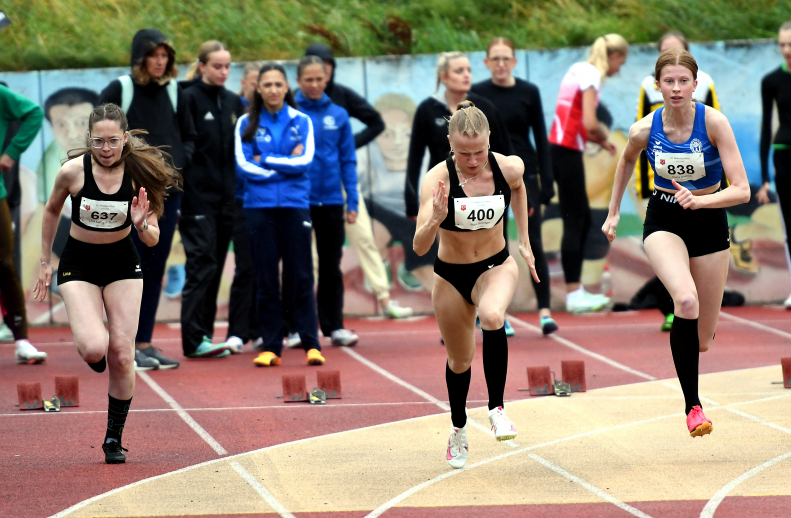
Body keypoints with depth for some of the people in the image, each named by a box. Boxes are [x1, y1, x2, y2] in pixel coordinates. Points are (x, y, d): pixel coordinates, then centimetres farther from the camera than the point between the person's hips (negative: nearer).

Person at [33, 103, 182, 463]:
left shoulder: (139, 175, -14)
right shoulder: (73, 171, -17)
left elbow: (152, 240, -8)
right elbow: (52, 211, 4)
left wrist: (142, 225, -31)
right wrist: (44, 263, 9)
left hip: (122, 262, 1)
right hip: (79, 263, -1)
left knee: (122, 355, -4)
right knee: (93, 348, -21)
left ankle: (114, 438, 13)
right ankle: (93, 356, 19)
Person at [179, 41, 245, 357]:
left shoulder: (233, 102, 14)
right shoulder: (189, 99, -5)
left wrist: (237, 194, 12)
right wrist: (178, 194, -16)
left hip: (226, 198, 6)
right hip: (197, 197, -6)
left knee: (214, 268, 7)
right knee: (202, 265, -11)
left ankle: (204, 335, 12)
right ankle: (194, 340, -12)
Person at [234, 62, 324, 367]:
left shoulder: (301, 121, 7)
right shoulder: (246, 124, 6)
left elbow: (305, 160, -4)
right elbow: (243, 166, -4)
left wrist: (266, 160, -5)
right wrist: (285, 164, -5)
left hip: (295, 205, 0)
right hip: (258, 207, 0)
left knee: (300, 276, -2)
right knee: (266, 280, 3)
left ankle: (311, 344, 0)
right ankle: (270, 346, 7)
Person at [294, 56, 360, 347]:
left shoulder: (338, 115, 4)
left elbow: (348, 160, 5)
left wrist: (352, 202, 0)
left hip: (331, 200, 2)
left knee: (331, 266, 8)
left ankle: (334, 326, 13)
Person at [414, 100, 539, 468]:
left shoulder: (509, 168, -18)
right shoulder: (437, 179, -25)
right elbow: (419, 248, -30)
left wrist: (524, 241, 12)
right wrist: (435, 220, -49)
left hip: (496, 266, 0)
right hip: (451, 275, 0)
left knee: (491, 317, -35)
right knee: (459, 360, 14)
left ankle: (496, 408, -19)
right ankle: (459, 429, 43)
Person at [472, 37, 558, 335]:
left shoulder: (528, 92, 1)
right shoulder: (477, 94, 1)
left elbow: (540, 138, 2)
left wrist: (546, 184, -3)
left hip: (524, 173, 0)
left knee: (533, 243, -3)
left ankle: (544, 310, -3)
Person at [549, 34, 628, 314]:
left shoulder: (580, 69, 16)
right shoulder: (592, 74, -13)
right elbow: (589, 124, -22)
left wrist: (600, 141, 11)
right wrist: (603, 136, -3)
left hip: (562, 149, 10)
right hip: (567, 152, -10)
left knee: (583, 220, 15)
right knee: (574, 222, -5)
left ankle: (576, 290, 18)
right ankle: (574, 296, -3)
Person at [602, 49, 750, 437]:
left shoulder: (713, 122, -18)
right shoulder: (644, 130, -12)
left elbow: (742, 190, -20)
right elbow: (626, 162, 13)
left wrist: (698, 200, -35)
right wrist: (613, 212, 19)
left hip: (708, 220, 1)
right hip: (663, 221, -1)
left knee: (702, 342, 7)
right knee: (687, 299, -33)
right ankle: (692, 405, -28)